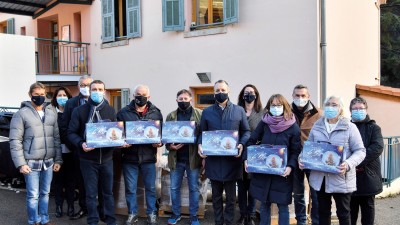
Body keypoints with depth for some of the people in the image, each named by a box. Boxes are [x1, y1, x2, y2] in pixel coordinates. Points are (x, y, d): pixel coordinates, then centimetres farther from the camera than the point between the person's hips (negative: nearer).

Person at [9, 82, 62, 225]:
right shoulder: (22, 114, -5)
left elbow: (56, 138, 12)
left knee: (45, 193, 14)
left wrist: (58, 160, 8)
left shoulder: (52, 114, 9)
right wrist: (21, 163, -12)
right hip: (31, 163, -4)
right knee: (33, 195, 2)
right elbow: (15, 141, -7)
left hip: (49, 162, 4)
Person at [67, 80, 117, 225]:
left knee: (108, 191, 12)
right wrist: (81, 143, -21)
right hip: (88, 159, -2)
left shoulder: (110, 111, 7)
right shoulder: (79, 111, -2)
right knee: (91, 193, 7)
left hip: (106, 158, 2)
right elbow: (71, 133, -3)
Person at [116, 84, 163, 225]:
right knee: (130, 188, 9)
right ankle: (132, 213, 24)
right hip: (129, 156, 0)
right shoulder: (124, 112, 1)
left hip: (148, 157, 1)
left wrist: (160, 142, -12)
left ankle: (151, 213, 25)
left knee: (150, 187, 11)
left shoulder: (156, 112, 4)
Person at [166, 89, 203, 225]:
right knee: (174, 188, 11)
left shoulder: (200, 114, -1)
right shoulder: (171, 116, 6)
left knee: (194, 188, 8)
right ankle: (176, 214, 27)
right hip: (176, 158, 2)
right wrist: (170, 146, -12)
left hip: (193, 158, -2)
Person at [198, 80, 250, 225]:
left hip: (231, 159, -1)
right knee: (216, 195, 12)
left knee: (231, 195, 7)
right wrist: (200, 145, -9)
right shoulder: (207, 112, 8)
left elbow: (246, 131, 6)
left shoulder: (239, 111, 4)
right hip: (213, 159, 1)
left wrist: (242, 144, -12)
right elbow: (202, 133, 10)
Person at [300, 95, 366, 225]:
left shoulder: (350, 127, -3)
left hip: (341, 179, -3)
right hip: (320, 178, 4)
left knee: (343, 213, 8)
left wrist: (348, 164, -24)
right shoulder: (317, 126, 9)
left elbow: (360, 151, -6)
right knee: (323, 212, 15)